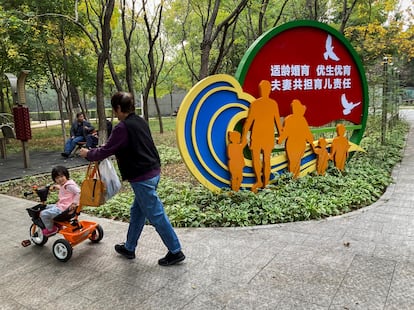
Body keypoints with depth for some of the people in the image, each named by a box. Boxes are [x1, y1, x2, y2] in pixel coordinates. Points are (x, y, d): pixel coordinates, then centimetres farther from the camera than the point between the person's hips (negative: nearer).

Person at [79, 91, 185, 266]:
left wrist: (88, 154, 9)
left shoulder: (122, 128, -16)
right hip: (153, 172, 10)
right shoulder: (140, 122, 12)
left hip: (142, 178, -10)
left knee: (156, 215, 0)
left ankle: (175, 252, 11)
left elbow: (106, 151, -10)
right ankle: (129, 248, 34)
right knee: (137, 212, 20)